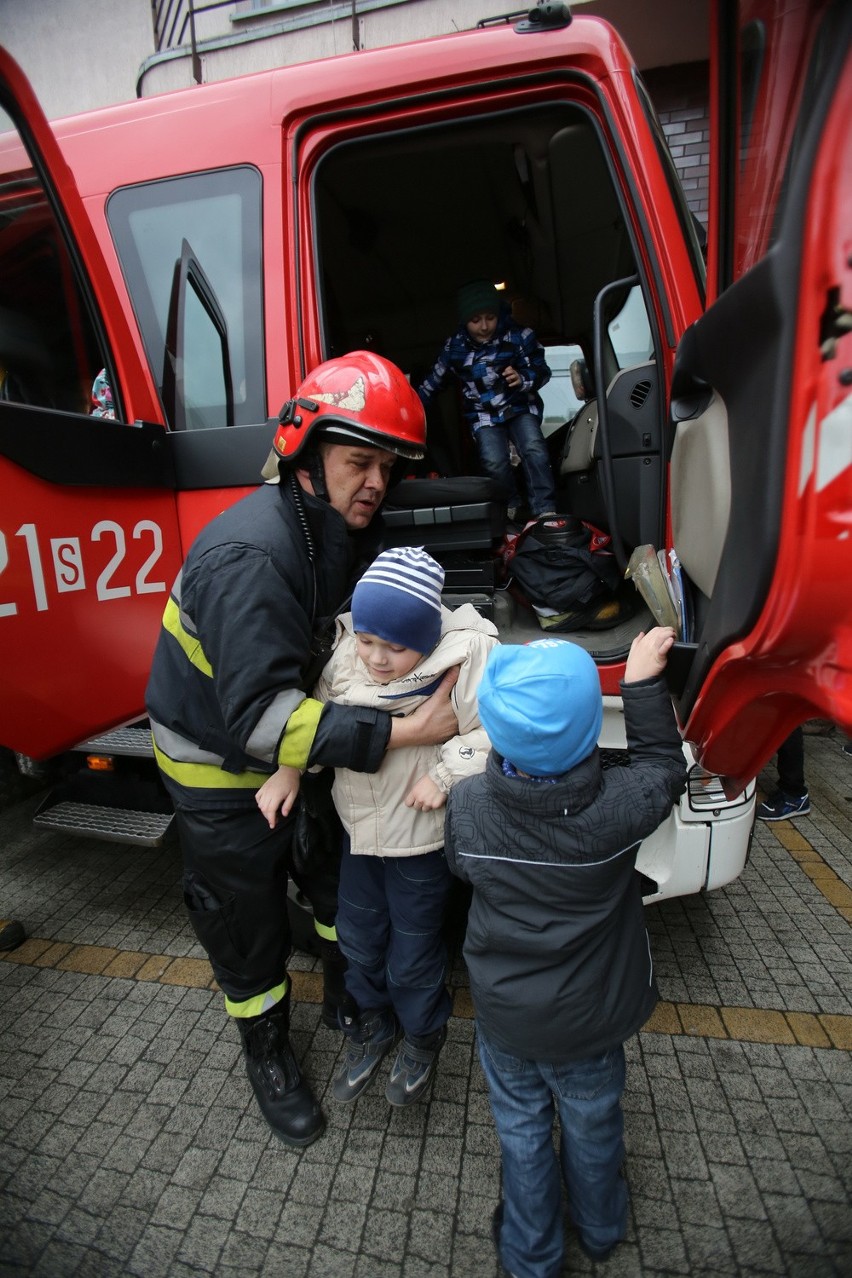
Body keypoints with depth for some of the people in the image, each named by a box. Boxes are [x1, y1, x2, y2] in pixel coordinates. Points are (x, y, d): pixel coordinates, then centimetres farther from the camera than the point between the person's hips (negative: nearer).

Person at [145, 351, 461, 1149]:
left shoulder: (344, 531, -7)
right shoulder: (250, 555, -34)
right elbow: (259, 716, -39)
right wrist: (397, 734, -40)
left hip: (299, 751, 7)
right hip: (221, 769, -7)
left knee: (340, 879, 22)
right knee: (248, 923, 13)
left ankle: (347, 1001, 52)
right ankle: (267, 1055, 43)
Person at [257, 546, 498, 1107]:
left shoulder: (466, 654, -25)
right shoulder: (348, 650, -10)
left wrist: (445, 774, -26)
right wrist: (289, 770, -8)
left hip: (422, 833, -5)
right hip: (360, 824, 5)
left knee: (412, 955, 15)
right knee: (359, 937, 24)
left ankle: (423, 1037, 50)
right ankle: (372, 1026, 55)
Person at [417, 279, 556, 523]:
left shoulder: (519, 336, -11)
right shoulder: (455, 346, -3)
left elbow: (541, 371, -9)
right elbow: (435, 380, 11)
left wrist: (522, 379, -32)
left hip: (520, 407, -1)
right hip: (483, 414, 1)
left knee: (534, 450, -27)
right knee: (494, 463, -24)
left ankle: (545, 512, -18)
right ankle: (511, 505, 3)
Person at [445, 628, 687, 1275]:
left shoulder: (465, 805, -27)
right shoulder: (618, 807, -31)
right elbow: (666, 767, -9)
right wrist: (644, 682, -6)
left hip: (503, 1017, 0)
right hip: (590, 1023, 0)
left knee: (522, 1132, 27)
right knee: (593, 1125, 30)